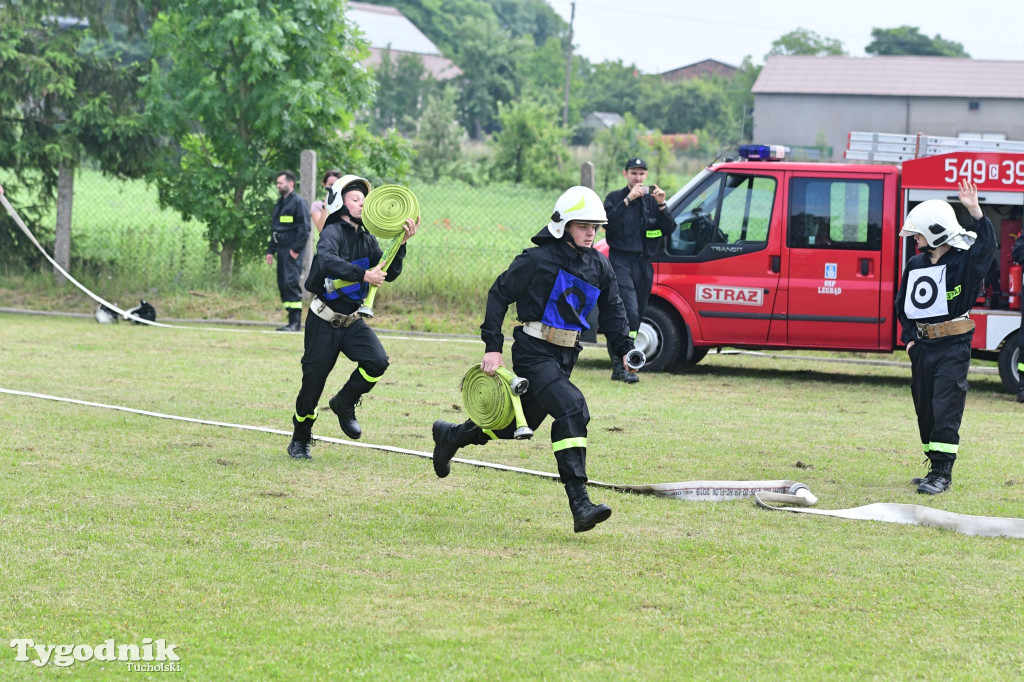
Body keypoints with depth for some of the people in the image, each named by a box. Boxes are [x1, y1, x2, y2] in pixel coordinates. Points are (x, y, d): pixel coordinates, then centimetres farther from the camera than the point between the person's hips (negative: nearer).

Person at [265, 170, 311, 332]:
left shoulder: (298, 202, -7)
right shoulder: (279, 204, 21)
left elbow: (304, 228, -13)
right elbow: (274, 229, 26)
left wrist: (296, 249, -17)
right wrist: (270, 250, 19)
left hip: (293, 251, -9)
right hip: (282, 250, 9)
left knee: (291, 282, -14)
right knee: (282, 284, 6)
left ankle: (296, 322, -14)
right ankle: (292, 321, 9)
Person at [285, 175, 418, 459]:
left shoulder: (368, 240, 8)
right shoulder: (333, 232, -14)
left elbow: (389, 274, 2)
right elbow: (326, 260, -35)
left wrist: (401, 244, -10)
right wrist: (363, 274, -39)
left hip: (352, 322, 6)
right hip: (324, 322, -6)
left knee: (377, 361, -18)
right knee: (313, 382, -1)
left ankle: (344, 404, 8)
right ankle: (299, 441, 21)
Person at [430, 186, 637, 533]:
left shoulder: (600, 267, 8)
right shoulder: (538, 259, -12)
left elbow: (611, 312, 18)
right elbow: (499, 294, -6)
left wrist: (625, 349, 3)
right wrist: (493, 346, -10)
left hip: (565, 357, 8)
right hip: (534, 352, -8)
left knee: (519, 422, 18)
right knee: (571, 408, -26)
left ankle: (450, 435, 45)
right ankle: (580, 504, -30)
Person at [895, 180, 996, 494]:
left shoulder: (964, 260, -6)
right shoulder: (916, 265, 11)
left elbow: (986, 246, -27)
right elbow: (902, 303, 20)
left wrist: (976, 212, -39)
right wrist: (909, 336, 9)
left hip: (953, 347, -7)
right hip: (923, 347, 7)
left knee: (946, 409, -11)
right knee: (925, 410, 10)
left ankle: (943, 473, -11)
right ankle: (936, 467, 20)